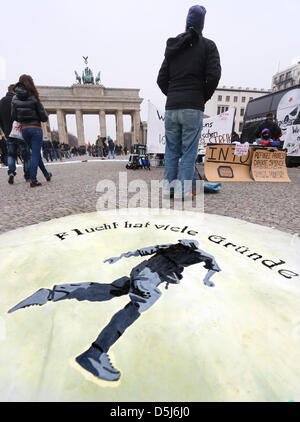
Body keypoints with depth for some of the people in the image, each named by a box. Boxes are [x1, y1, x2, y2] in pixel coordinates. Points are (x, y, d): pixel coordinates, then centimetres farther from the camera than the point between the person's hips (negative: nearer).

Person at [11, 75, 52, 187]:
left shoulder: (15, 99, 4)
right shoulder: (34, 98, -8)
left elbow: (14, 116, 6)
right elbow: (44, 118, -9)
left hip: (24, 129, 5)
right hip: (36, 128, -5)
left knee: (36, 153, 18)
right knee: (35, 155, -2)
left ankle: (46, 174, 29)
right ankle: (33, 180, -6)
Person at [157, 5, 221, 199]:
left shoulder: (172, 48, 19)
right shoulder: (208, 46, 7)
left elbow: (161, 79, 13)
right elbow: (214, 75, -6)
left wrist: (173, 96, 18)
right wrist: (204, 97, 8)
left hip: (171, 108, 4)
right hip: (193, 108, -4)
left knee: (172, 150, 10)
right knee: (189, 151, -2)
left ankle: (168, 186, 10)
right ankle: (182, 190, -3)